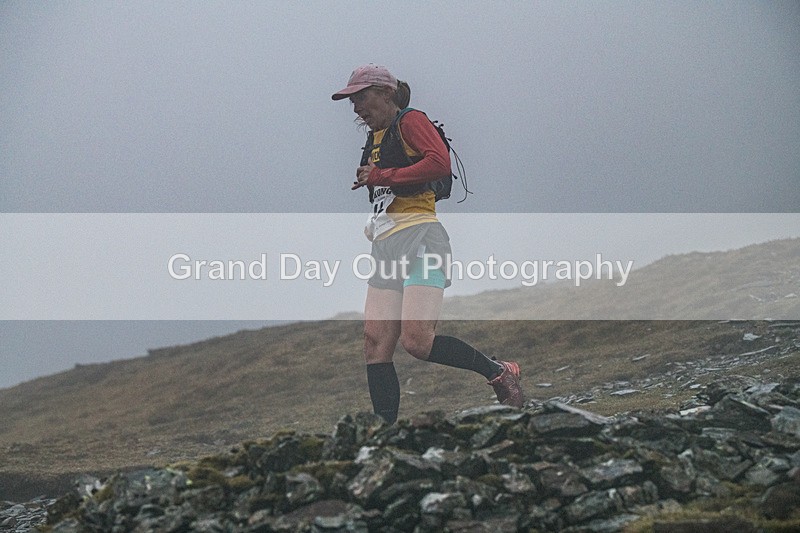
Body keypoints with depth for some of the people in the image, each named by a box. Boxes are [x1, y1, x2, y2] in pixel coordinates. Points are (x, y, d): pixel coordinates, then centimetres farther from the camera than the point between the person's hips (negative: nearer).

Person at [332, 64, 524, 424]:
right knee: (376, 346, -4)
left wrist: (380, 177, -11)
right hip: (385, 245, 9)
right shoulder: (374, 138, 24)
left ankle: (499, 372, 1)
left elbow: (440, 163, -17)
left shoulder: (410, 121, -1)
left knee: (417, 342, -19)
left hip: (418, 236, -8)